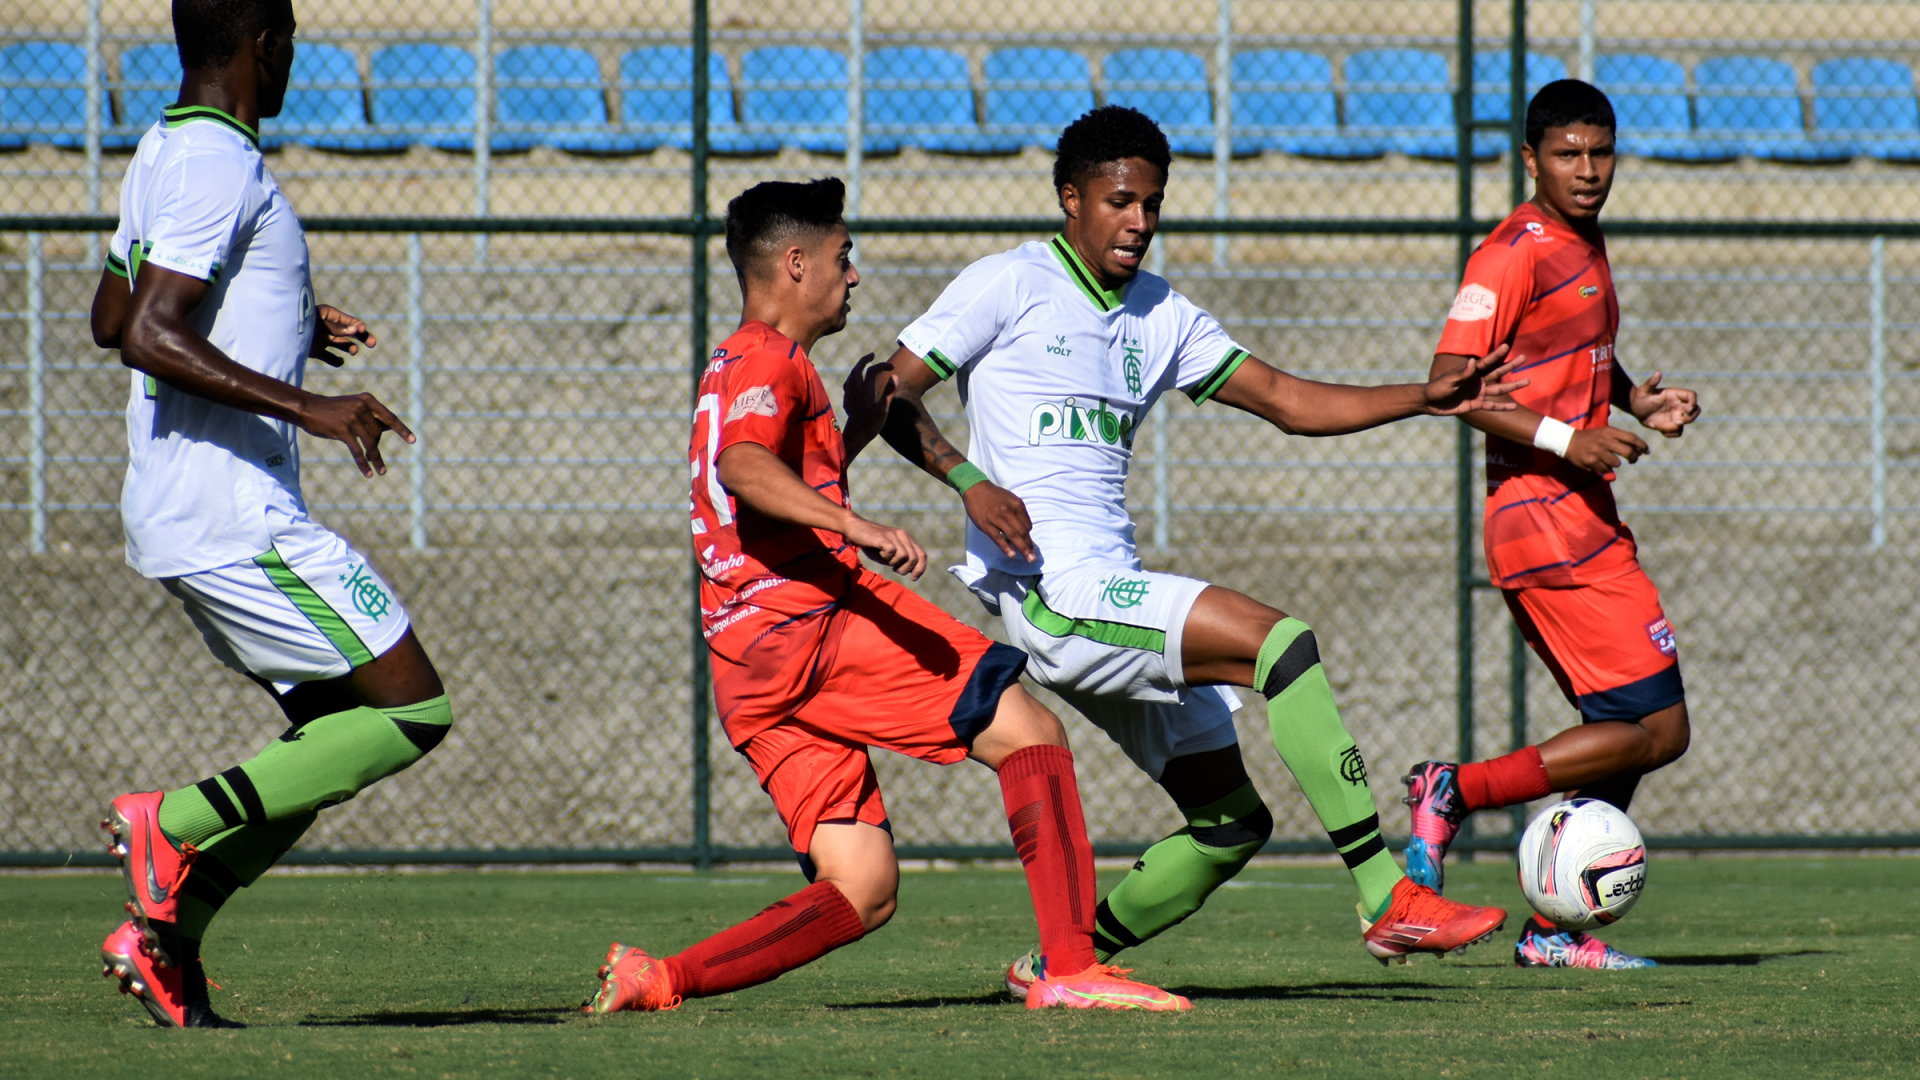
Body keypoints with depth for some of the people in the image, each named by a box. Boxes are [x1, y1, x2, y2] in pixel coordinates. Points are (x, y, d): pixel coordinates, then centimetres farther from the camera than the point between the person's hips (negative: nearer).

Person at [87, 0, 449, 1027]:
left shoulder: (164, 152, 15)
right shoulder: (220, 165, -16)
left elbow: (112, 317, 26)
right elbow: (151, 337, -25)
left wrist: (288, 327, 27)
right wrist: (308, 407, -27)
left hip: (179, 515, 10)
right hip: (236, 514, -10)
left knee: (339, 724, 15)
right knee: (413, 710, -6)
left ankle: (165, 933, 7)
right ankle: (175, 824, -10)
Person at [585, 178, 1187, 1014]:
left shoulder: (732, 366, 31)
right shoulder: (767, 361, -1)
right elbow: (744, 467, -24)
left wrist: (853, 433, 34)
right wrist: (855, 525, -36)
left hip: (748, 669, 10)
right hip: (814, 622, -10)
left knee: (861, 892, 5)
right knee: (1028, 731, -8)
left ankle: (659, 978, -10)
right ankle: (1066, 968, -20)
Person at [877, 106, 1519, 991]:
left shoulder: (1161, 315, 18)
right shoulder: (1010, 286, -1)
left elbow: (1286, 401, 17)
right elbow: (891, 397, -4)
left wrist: (1426, 398, 5)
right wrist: (968, 479, -21)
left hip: (1116, 598, 9)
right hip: (1053, 588, -9)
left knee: (1231, 822, 6)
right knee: (1280, 644, -23)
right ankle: (1388, 901, -26)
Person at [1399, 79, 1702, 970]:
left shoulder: (1587, 247, 17)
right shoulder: (1517, 252, -12)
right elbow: (1451, 381, -18)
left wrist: (1639, 404, 14)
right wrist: (1564, 440, -24)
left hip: (1584, 521, 10)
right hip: (1545, 519, -10)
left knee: (1625, 728, 10)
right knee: (1656, 727, -11)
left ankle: (1557, 930, 13)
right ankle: (1454, 794, -7)